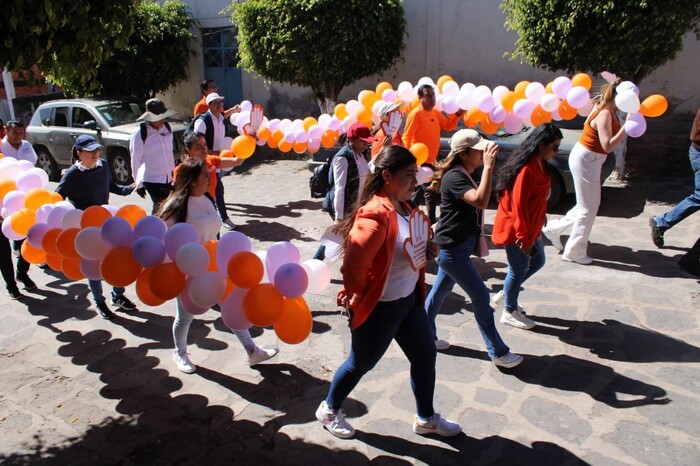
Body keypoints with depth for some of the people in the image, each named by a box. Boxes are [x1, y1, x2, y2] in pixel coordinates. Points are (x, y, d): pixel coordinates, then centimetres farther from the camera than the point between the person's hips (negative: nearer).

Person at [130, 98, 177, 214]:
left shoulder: (166, 127, 5)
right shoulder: (139, 133, -12)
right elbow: (135, 159, -8)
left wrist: (173, 173, 19)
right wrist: (139, 183, -5)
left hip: (168, 178, 6)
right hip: (151, 179, -6)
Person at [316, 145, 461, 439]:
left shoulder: (404, 206, 1)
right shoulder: (375, 215, -30)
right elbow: (353, 266, -32)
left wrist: (425, 250, -2)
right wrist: (357, 298, -15)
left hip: (409, 299, 9)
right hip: (379, 308, -9)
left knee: (425, 356, 19)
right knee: (361, 363, 13)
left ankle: (426, 418, 41)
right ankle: (329, 409, 40)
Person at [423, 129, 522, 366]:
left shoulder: (469, 174, 8)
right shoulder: (455, 177, -22)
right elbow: (480, 201, -38)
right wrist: (488, 166, -35)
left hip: (458, 246, 10)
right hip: (452, 248, -10)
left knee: (440, 291, 20)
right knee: (481, 296, -2)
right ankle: (498, 352, 10)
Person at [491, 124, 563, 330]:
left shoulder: (540, 164, 6)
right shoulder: (527, 168, -25)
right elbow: (518, 205, -25)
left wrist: (532, 232, 16)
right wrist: (524, 237, -20)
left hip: (530, 227, 10)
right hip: (516, 229, -10)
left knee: (537, 261, 21)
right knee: (519, 269, 6)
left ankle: (504, 295, 34)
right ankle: (509, 312, 26)